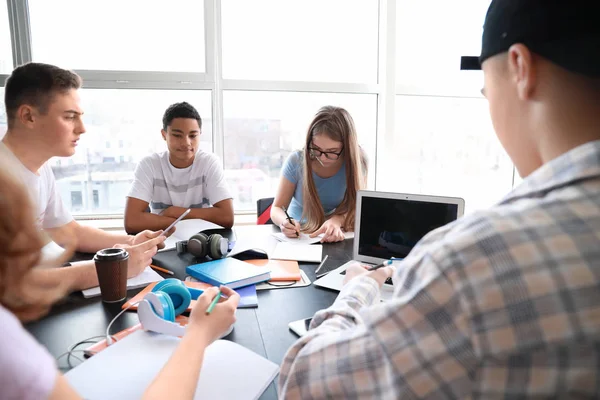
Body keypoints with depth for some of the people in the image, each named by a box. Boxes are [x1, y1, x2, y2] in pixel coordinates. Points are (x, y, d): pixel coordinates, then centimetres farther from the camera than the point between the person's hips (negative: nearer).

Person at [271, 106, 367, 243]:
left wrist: (337, 220, -32)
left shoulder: (356, 162, -13)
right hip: (296, 237, 1)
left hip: (333, 237, 0)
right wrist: (284, 222, -31)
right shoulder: (296, 161, -14)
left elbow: (357, 208, -11)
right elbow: (277, 208, -8)